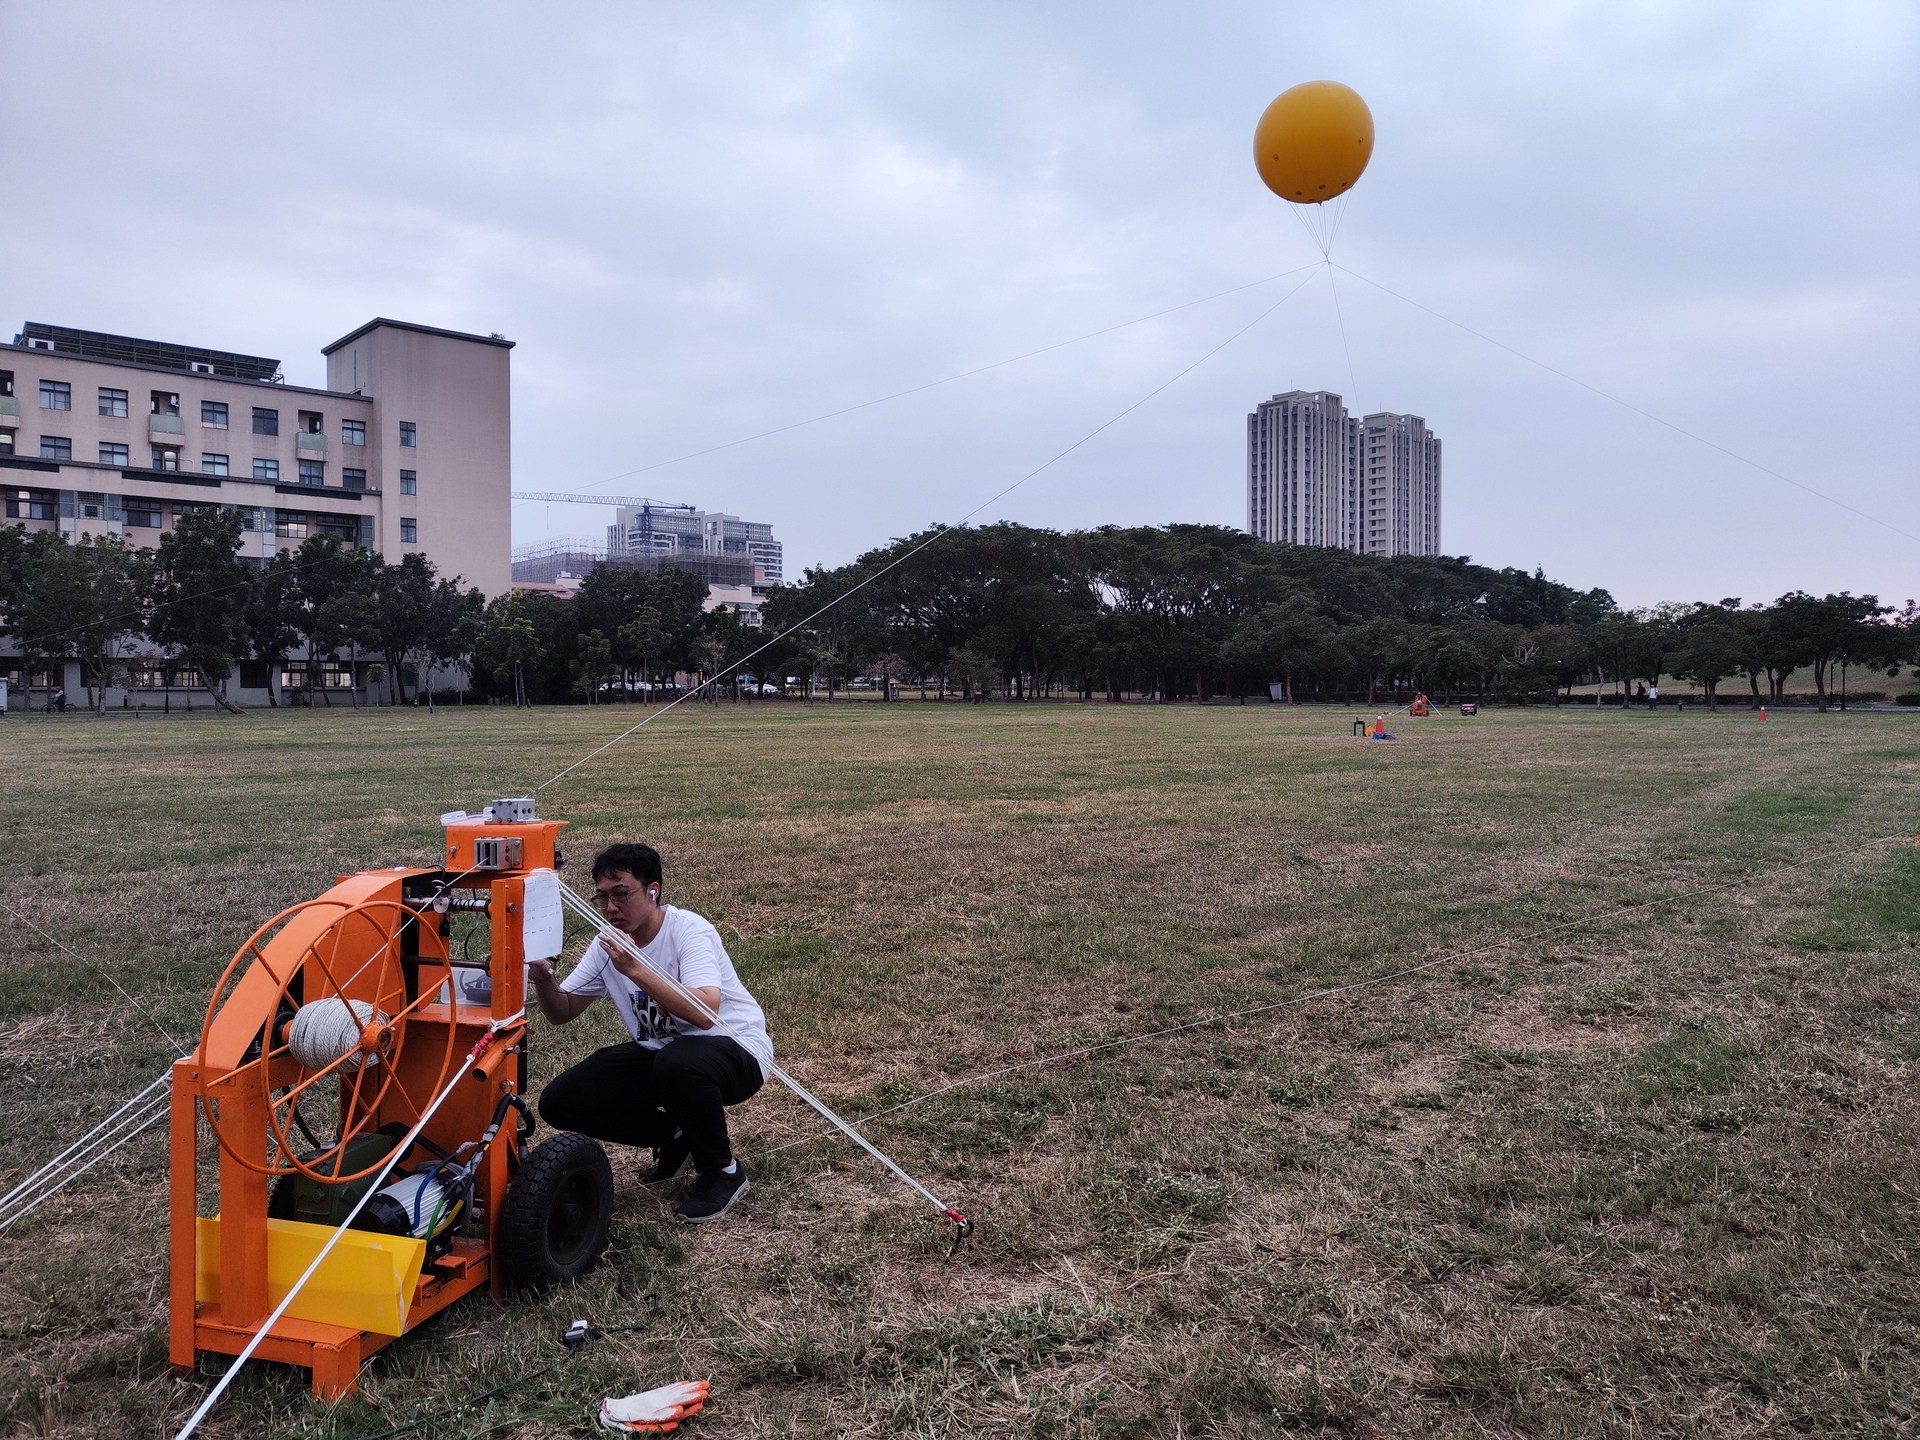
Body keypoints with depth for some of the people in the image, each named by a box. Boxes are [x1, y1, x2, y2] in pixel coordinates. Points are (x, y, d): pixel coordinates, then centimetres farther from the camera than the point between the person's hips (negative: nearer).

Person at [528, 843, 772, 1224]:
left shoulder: (689, 931, -22)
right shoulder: (608, 943, -1)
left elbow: (704, 1013, -38)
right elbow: (563, 1012, 4)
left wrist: (635, 969, -40)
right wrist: (543, 980, -18)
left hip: (736, 1050, -7)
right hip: (657, 1053, 7)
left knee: (678, 1062, -40)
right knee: (559, 1102, -5)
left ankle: (723, 1171, -12)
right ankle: (676, 1136, 13)